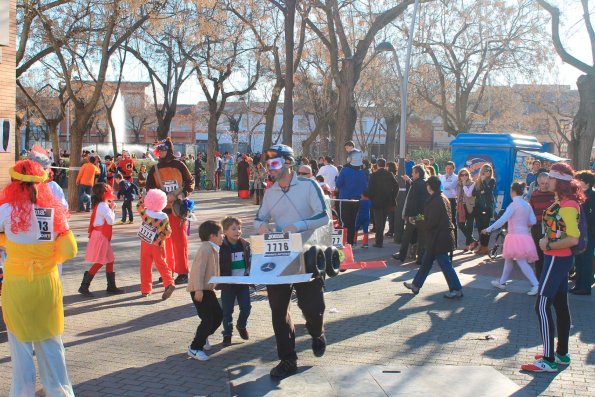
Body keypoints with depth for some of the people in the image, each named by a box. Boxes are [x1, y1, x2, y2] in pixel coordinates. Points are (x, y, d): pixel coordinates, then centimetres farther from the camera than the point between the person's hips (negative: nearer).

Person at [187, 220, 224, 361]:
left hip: (208, 289, 10)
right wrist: (199, 290, -28)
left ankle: (201, 338, 32)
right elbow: (199, 269, -25)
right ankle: (194, 348, 0)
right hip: (200, 290, -10)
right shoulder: (205, 249, -19)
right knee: (208, 319, -11)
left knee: (218, 315, 14)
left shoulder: (213, 249, 13)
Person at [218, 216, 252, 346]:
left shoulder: (245, 244, 1)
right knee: (227, 310, 5)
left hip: (243, 283, 3)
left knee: (246, 307, 6)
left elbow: (250, 261, 11)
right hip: (228, 284, -3)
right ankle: (227, 333, 19)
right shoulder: (221, 247, -12)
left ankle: (242, 326, 33)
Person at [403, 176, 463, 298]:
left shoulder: (435, 201, -20)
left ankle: (456, 290, 4)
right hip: (442, 236, 10)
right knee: (426, 261, 18)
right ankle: (416, 285, 29)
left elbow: (431, 222, -22)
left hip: (438, 238, -10)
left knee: (445, 264, -2)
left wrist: (418, 224, -6)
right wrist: (422, 222, 13)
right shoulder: (443, 198, 10)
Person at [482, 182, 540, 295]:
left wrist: (488, 229, -15)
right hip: (525, 235, 8)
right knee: (508, 259, 19)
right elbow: (533, 221, 5)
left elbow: (502, 220, -18)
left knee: (522, 263, -6)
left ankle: (535, 285, -14)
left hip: (516, 236, -8)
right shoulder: (527, 205, 8)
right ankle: (502, 282, 29)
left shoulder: (514, 205, -13)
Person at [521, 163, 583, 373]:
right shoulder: (561, 202, 10)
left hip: (557, 260, -10)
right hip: (559, 259, 10)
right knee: (560, 306, 16)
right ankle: (562, 353, 26)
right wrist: (548, 241, 5)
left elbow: (573, 239, -26)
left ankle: (549, 360, -7)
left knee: (542, 306, -9)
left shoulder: (567, 205, -20)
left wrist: (549, 245, -17)